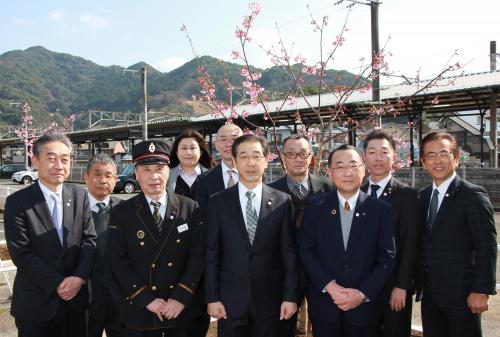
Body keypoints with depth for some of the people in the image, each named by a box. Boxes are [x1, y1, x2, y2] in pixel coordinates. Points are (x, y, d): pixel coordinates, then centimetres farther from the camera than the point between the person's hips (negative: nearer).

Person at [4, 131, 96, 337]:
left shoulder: (80, 196, 2)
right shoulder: (17, 202, -9)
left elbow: (89, 240, 0)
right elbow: (21, 253, -13)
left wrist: (79, 277, -13)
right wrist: (57, 284, -14)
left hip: (75, 298, 3)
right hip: (36, 303, -3)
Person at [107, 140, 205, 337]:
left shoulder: (190, 209, -3)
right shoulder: (121, 213, -4)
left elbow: (198, 256, -5)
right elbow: (118, 262, -8)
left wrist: (181, 297, -13)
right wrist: (147, 300, -14)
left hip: (182, 309, 1)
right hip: (139, 312, 0)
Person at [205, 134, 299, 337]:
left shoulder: (282, 201, -1)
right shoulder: (218, 202, -1)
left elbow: (289, 252, 0)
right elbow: (211, 253, -1)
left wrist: (290, 296, -3)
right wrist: (212, 297, -3)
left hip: (270, 299, 0)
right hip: (230, 299, 0)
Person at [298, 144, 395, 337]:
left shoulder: (381, 209, -3)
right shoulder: (315, 207, -2)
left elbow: (387, 258, -4)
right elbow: (306, 251, -3)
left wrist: (363, 293, -12)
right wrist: (330, 286, -13)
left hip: (364, 305, 0)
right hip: (324, 304, 1)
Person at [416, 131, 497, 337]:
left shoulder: (473, 195, -9)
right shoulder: (422, 197, 9)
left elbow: (487, 248, -12)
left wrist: (481, 291, -16)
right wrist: (419, 282, 9)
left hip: (461, 296, -5)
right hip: (429, 295, 6)